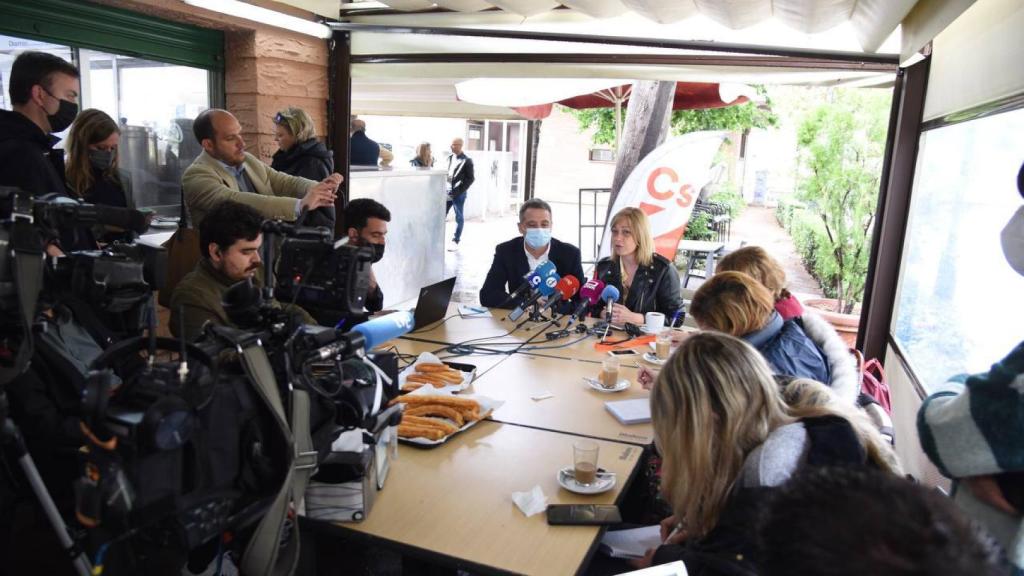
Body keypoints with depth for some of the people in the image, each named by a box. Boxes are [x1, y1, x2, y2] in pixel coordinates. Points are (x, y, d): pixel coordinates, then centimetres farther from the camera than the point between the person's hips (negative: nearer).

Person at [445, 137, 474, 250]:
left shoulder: (467, 160, -7)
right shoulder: (449, 158, 10)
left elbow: (470, 178, -10)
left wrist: (459, 191, -15)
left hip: (458, 194, -5)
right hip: (447, 193, 5)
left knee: (459, 218, 4)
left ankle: (456, 241, 12)